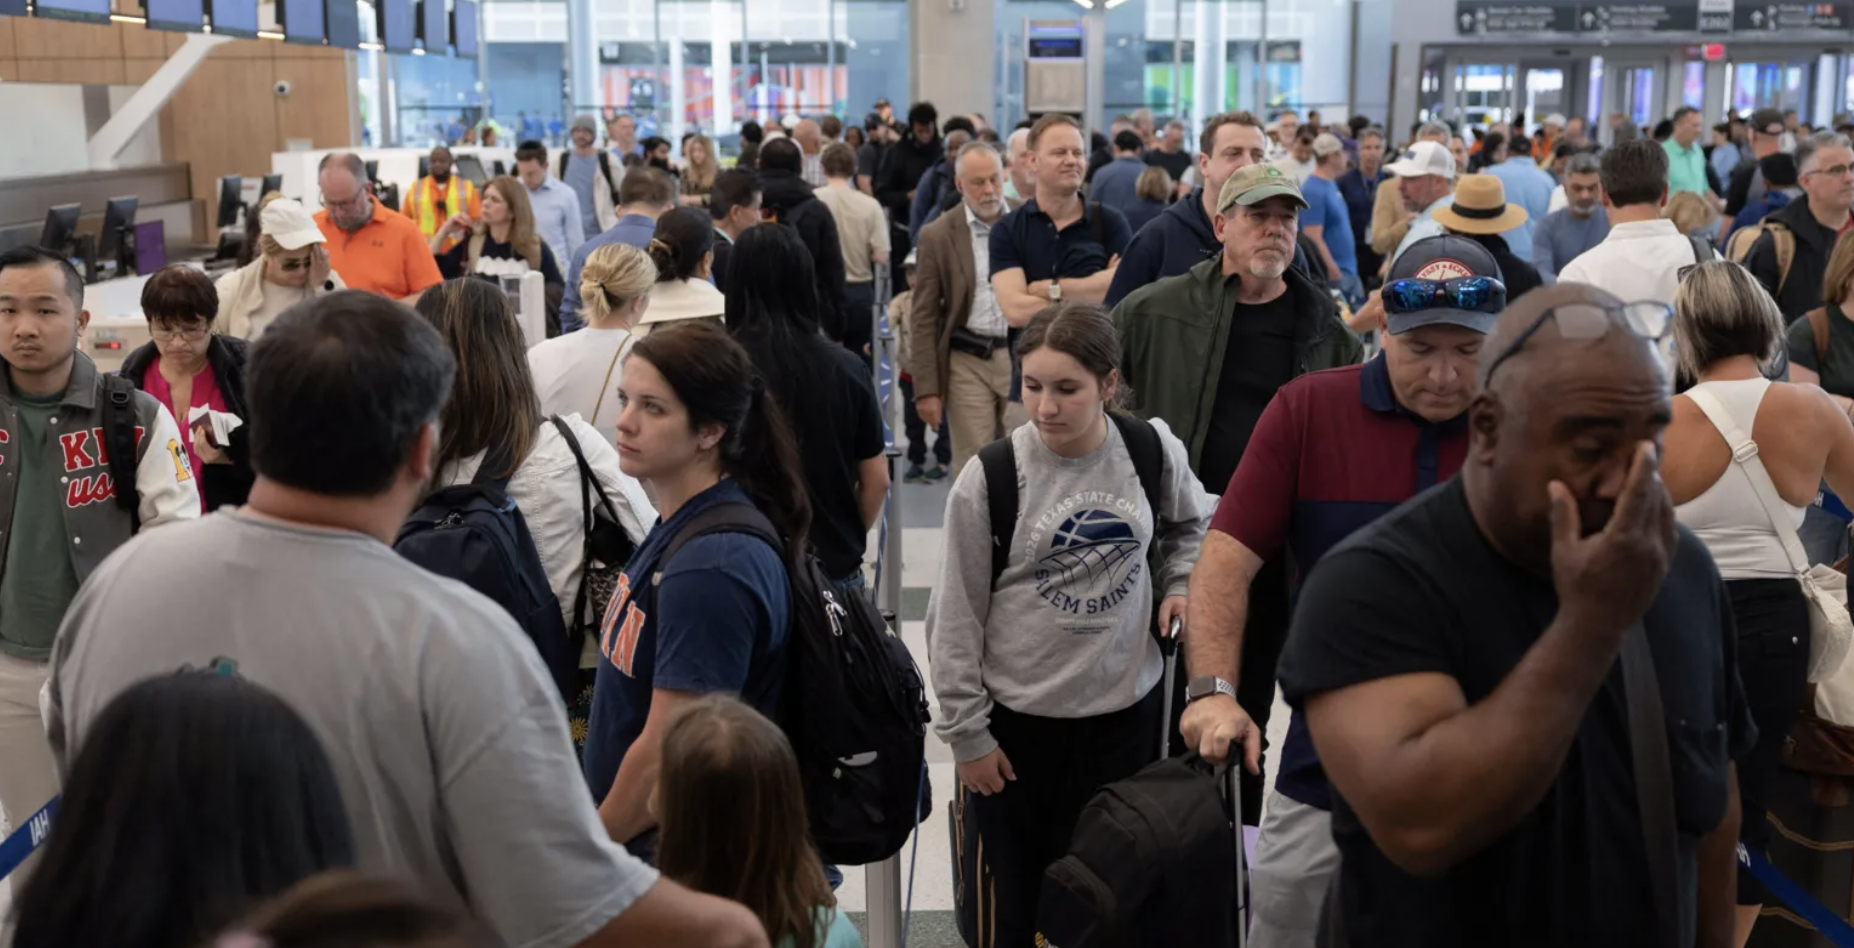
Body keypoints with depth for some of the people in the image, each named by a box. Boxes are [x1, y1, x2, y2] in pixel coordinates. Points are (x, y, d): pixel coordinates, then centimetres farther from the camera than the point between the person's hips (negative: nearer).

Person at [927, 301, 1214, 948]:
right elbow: (956, 618, -8)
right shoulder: (989, 480, -15)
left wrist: (1178, 585, -1)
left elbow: (1191, 524, 16)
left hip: (1127, 708, 2)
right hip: (1017, 720, -2)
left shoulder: (1153, 451, -7)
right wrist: (966, 732, -6)